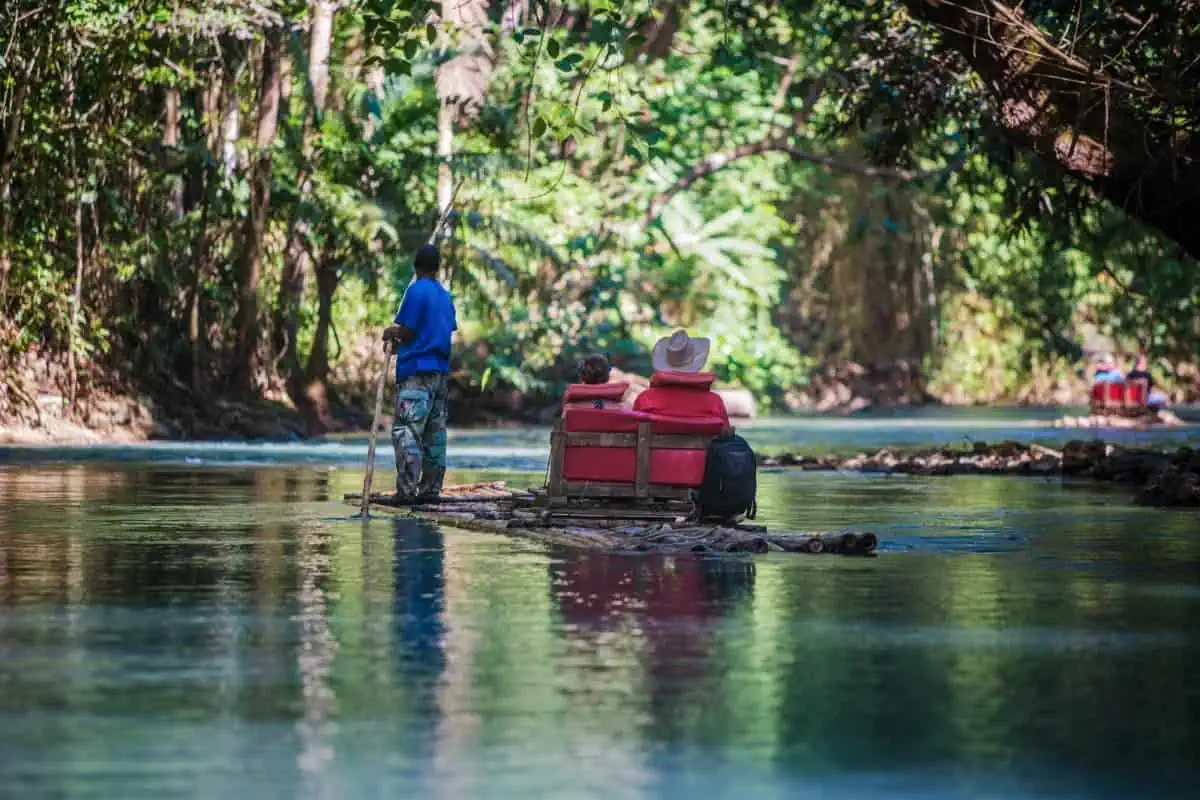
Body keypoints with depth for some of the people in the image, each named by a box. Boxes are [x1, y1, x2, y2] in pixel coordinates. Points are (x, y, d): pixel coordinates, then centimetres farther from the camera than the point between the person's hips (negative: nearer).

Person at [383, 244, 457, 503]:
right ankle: (430, 489, 10)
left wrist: (392, 334, 12)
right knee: (435, 432, 9)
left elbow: (407, 333, -11)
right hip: (440, 370, 8)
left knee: (406, 431, -11)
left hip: (416, 368, -8)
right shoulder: (445, 295, 15)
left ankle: (406, 490, -19)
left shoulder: (416, 291, -8)